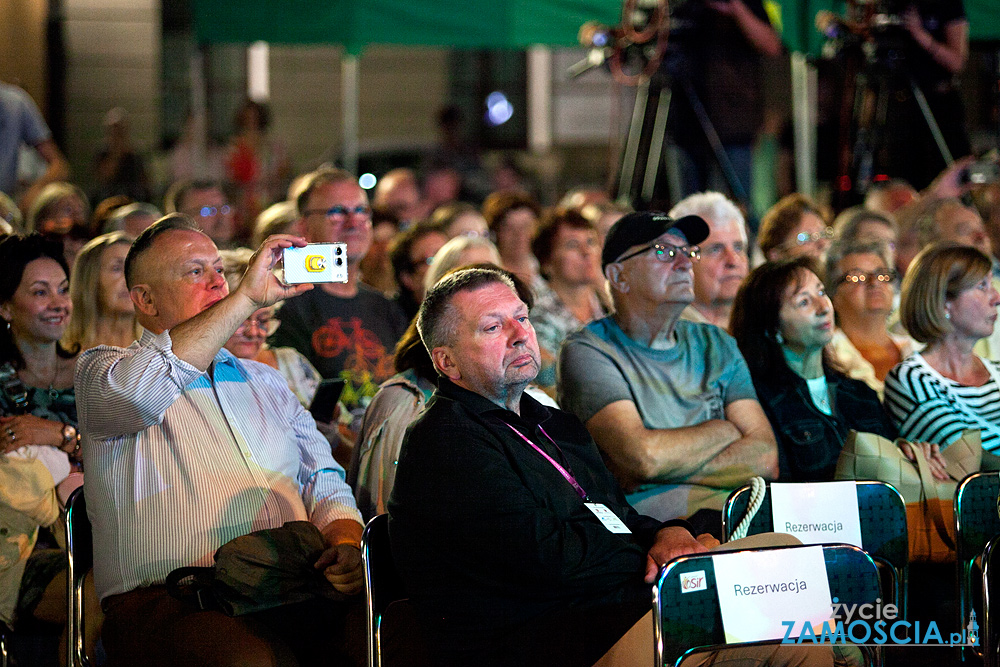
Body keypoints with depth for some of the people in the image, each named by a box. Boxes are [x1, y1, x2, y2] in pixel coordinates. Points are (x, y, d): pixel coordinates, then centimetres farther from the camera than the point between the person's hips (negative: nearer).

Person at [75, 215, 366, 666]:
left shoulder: (264, 382, 29)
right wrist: (247, 297, -11)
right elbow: (140, 389, -16)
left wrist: (346, 546, 0)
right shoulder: (100, 370, 9)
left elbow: (324, 484, 24)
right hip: (167, 598, -5)